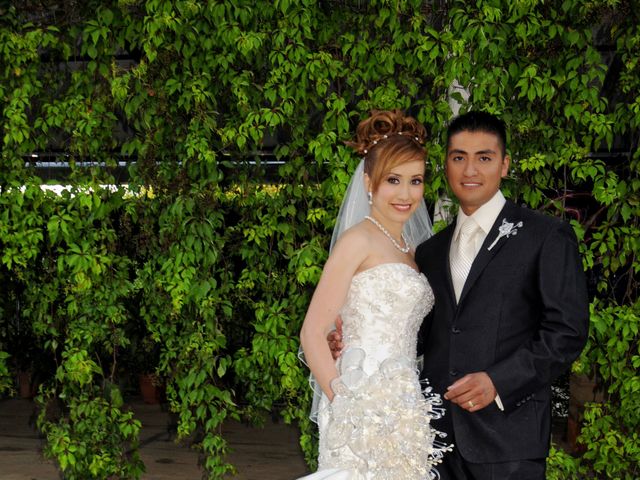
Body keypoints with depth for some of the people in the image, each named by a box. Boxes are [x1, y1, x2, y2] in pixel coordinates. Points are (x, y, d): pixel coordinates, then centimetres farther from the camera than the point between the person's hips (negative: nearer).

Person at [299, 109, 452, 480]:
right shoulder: (359, 239, -7)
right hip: (366, 409, -7)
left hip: (405, 408, 7)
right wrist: (344, 404, -16)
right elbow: (313, 333, -11)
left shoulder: (410, 248, 15)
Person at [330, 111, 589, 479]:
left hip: (507, 436, -4)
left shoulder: (547, 237, -2)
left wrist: (499, 382, -16)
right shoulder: (430, 251, 16)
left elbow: (568, 330, -7)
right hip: (438, 433, 5)